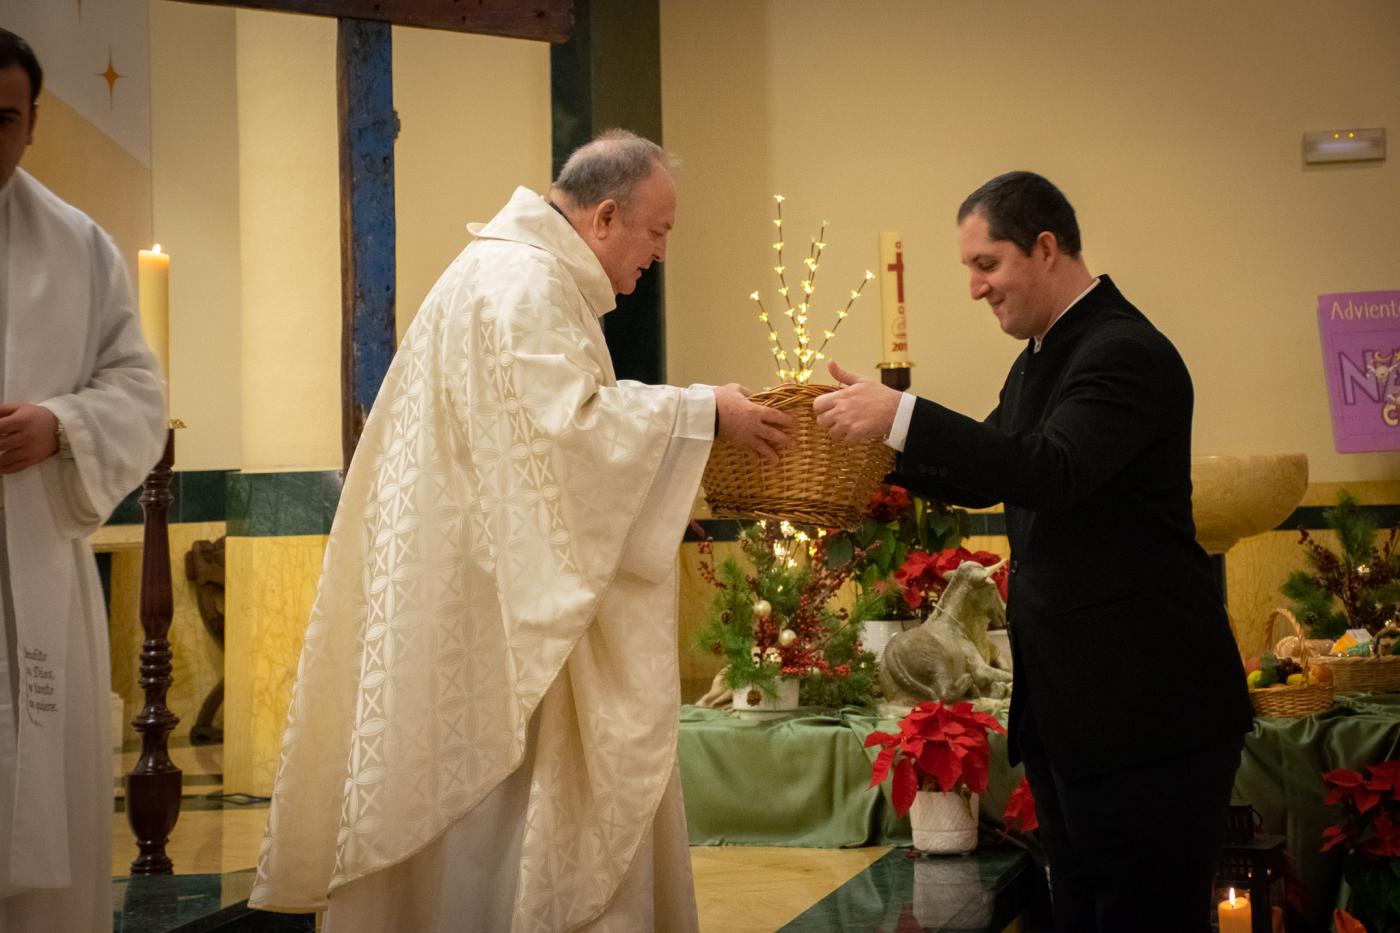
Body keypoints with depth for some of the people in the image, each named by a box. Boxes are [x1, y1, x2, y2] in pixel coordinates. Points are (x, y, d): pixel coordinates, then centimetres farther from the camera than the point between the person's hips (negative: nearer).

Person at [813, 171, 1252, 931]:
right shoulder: (1042, 356, 14)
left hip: (1149, 711, -10)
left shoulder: (1126, 353, -17)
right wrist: (875, 429, 5)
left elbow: (1052, 471, -31)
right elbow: (984, 478, 19)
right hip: (1066, 707, 10)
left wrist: (903, 416, -33)